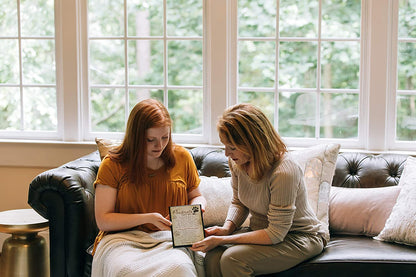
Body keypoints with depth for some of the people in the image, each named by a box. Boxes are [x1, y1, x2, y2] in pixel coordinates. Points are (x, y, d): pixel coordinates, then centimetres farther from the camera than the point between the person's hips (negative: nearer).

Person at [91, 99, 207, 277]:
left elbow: (196, 196, 26)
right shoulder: (113, 165, 0)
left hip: (169, 239, 2)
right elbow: (103, 220, -2)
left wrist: (197, 208, 2)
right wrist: (148, 218, -12)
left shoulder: (182, 158, 10)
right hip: (123, 238, -1)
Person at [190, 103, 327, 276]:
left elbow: (275, 234, -26)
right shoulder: (238, 162, -6)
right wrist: (227, 228, -11)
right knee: (212, 258, -23)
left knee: (232, 259, -29)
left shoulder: (283, 172, -30)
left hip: (300, 238, -6)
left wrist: (222, 240, -26)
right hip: (262, 230, 7)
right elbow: (238, 203, 12)